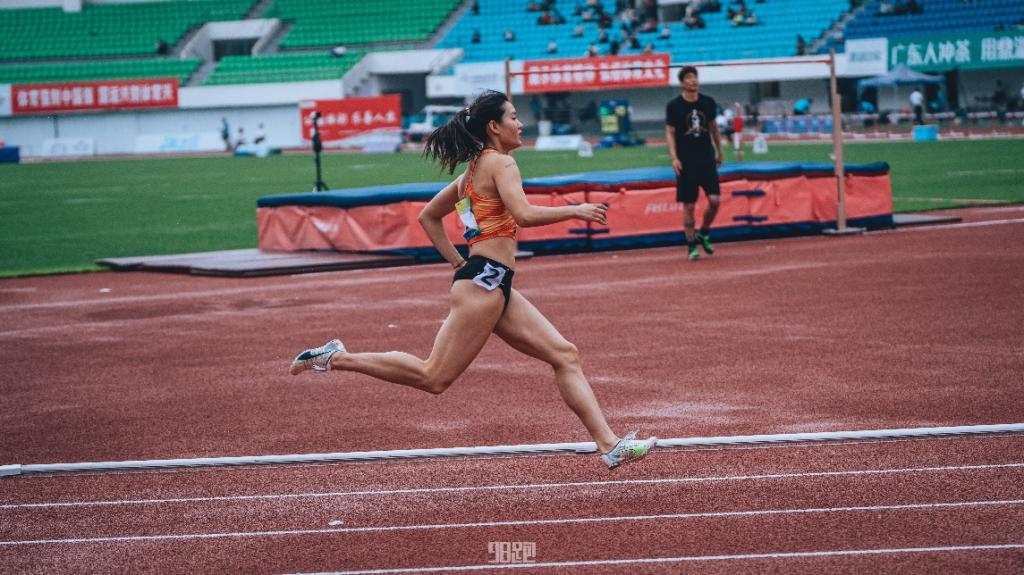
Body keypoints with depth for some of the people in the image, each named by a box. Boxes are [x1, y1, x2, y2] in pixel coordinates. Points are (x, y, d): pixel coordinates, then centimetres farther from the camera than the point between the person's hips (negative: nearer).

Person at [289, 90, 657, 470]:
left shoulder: (474, 169, 20)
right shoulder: (500, 162, -7)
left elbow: (428, 216, 26)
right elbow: (524, 214, -23)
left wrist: (457, 262, 22)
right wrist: (576, 210, -11)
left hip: (495, 286, 10)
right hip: (484, 281, -10)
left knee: (565, 355, 3)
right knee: (434, 378, -8)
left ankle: (609, 445, -2)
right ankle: (338, 358, 0)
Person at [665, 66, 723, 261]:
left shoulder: (708, 102, 5)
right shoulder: (674, 105, -4)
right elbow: (670, 133, -4)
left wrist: (719, 152, 20)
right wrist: (674, 158, -14)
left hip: (707, 159, 3)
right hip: (686, 163, -3)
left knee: (715, 200, -7)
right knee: (688, 205, 0)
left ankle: (704, 234, 18)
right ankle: (692, 245, 10)